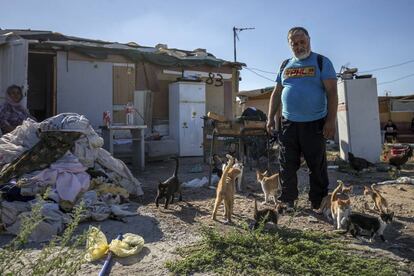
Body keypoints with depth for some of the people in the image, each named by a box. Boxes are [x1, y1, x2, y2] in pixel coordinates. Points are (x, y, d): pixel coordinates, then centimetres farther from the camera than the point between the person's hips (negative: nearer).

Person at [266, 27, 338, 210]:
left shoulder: (322, 62, 1)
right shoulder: (285, 65, 13)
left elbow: (332, 92, -6)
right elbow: (276, 93, 15)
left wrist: (331, 120, -15)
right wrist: (270, 118, 8)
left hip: (315, 123, -3)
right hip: (288, 123, 4)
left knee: (318, 166, 5)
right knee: (287, 166, 6)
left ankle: (319, 205, 18)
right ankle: (287, 202, 18)